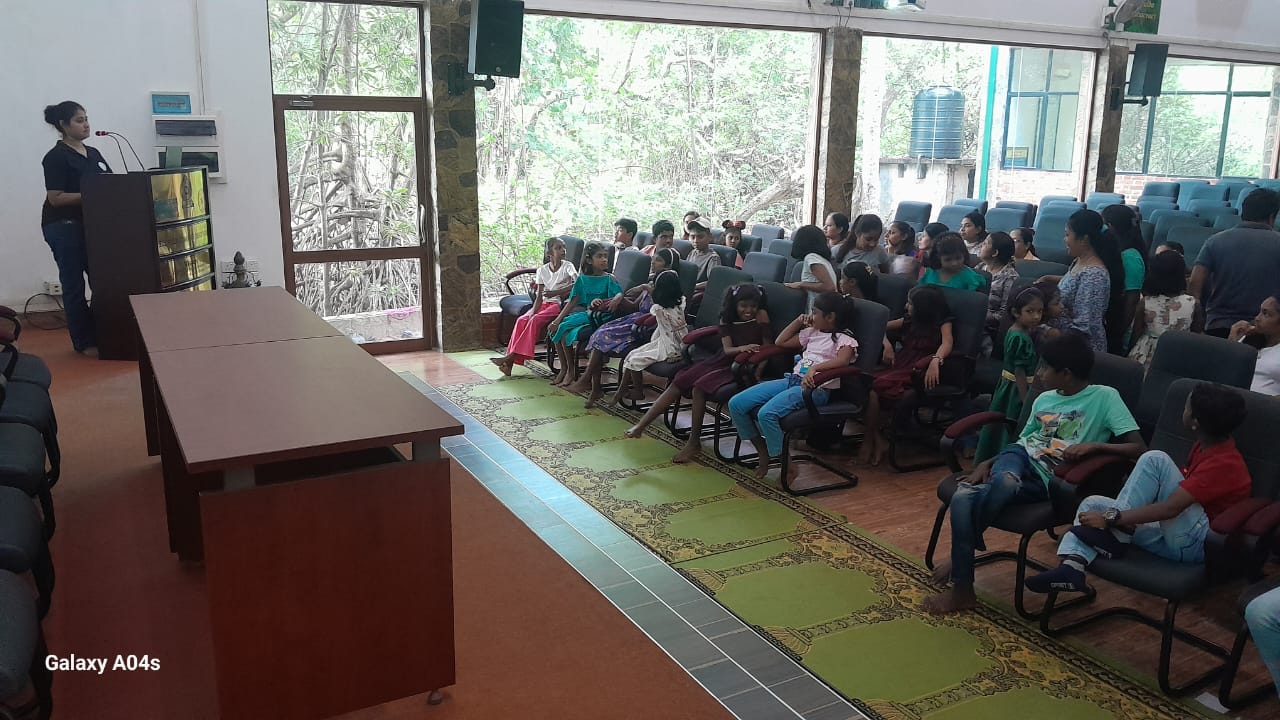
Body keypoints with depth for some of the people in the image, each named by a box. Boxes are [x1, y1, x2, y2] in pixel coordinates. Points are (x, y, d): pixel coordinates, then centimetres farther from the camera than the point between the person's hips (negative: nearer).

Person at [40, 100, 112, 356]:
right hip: (64, 228, -7)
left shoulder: (93, 153, 12)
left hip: (92, 225, 7)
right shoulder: (56, 157, -10)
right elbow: (56, 198, -15)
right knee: (74, 286, 0)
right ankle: (85, 342, 5)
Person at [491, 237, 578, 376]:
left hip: (560, 304, -4)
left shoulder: (567, 266, -2)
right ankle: (509, 363, -26)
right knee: (522, 320, -20)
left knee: (535, 320, -28)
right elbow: (539, 296, 3)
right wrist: (533, 311, -15)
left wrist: (556, 292, -22)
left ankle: (510, 356, -27)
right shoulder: (542, 270, 8)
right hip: (544, 303, 4)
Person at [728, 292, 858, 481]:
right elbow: (780, 342, 31)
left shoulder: (844, 339, 0)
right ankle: (763, 451, 8)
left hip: (816, 388, -8)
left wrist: (815, 368, -36)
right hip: (792, 380, 8)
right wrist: (798, 321, 23)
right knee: (736, 404, -7)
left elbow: (843, 360, -23)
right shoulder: (812, 332, 23)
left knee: (767, 413, -34)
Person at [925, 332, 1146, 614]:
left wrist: (1094, 445, -22)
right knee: (962, 497, -32)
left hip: (1046, 480, -5)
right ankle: (962, 588, -20)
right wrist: (986, 463, 8)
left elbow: (1138, 448, -7)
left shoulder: (1105, 397, 1)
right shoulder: (1044, 399, 18)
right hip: (1019, 457, 5)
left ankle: (961, 563, -13)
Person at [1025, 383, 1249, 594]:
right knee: (1093, 503, -3)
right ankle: (1071, 567, -28)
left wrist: (1112, 518, -27)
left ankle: (1113, 537, -16)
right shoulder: (1207, 446, 10)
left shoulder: (1224, 463, -19)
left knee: (1155, 460, -24)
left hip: (1197, 543, -9)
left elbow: (1170, 508, -28)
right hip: (1176, 535, 9)